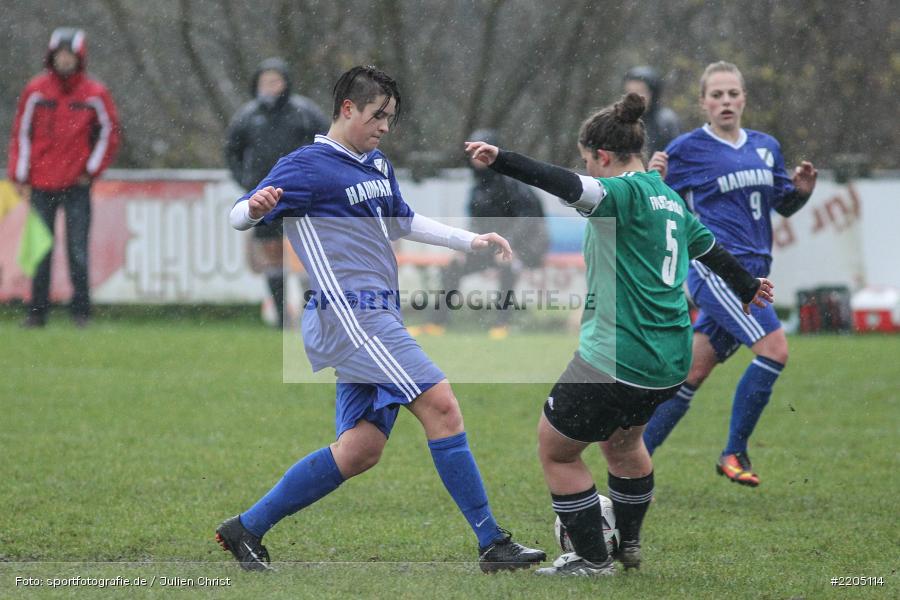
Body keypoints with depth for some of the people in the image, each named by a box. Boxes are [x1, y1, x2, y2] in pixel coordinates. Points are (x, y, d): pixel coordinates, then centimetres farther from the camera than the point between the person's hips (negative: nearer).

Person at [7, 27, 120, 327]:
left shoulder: (95, 94, 1)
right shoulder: (36, 91, 3)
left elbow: (109, 133, 9)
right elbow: (21, 134, 8)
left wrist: (91, 171, 3)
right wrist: (20, 177, 3)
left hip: (76, 186, -1)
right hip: (41, 186, 1)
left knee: (77, 252, -4)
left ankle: (81, 312, 3)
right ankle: (37, 312, 7)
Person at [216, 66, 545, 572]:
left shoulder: (377, 164, 20)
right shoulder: (309, 166, -7)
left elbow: (401, 222, 36)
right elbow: (240, 214, -14)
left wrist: (471, 241, 31)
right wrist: (255, 209, -38)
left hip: (377, 317, 10)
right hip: (349, 315, -10)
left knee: (360, 450, 6)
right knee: (440, 403, -16)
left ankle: (247, 529, 13)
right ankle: (492, 542, -15)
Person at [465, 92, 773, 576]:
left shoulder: (625, 192, -12)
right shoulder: (670, 199, 14)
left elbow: (571, 188, -32)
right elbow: (710, 249, 31)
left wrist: (502, 161, -43)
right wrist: (748, 287, 51)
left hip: (616, 360, -9)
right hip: (670, 362, 9)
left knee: (555, 450, 6)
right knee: (623, 440, 33)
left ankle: (593, 559, 8)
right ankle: (629, 545, 42)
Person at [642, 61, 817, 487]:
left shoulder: (766, 148, 15)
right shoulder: (688, 149, -2)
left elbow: (783, 206, 24)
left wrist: (801, 191, 3)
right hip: (714, 266, -6)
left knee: (693, 374, 6)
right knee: (774, 348, -21)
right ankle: (734, 453, -12)